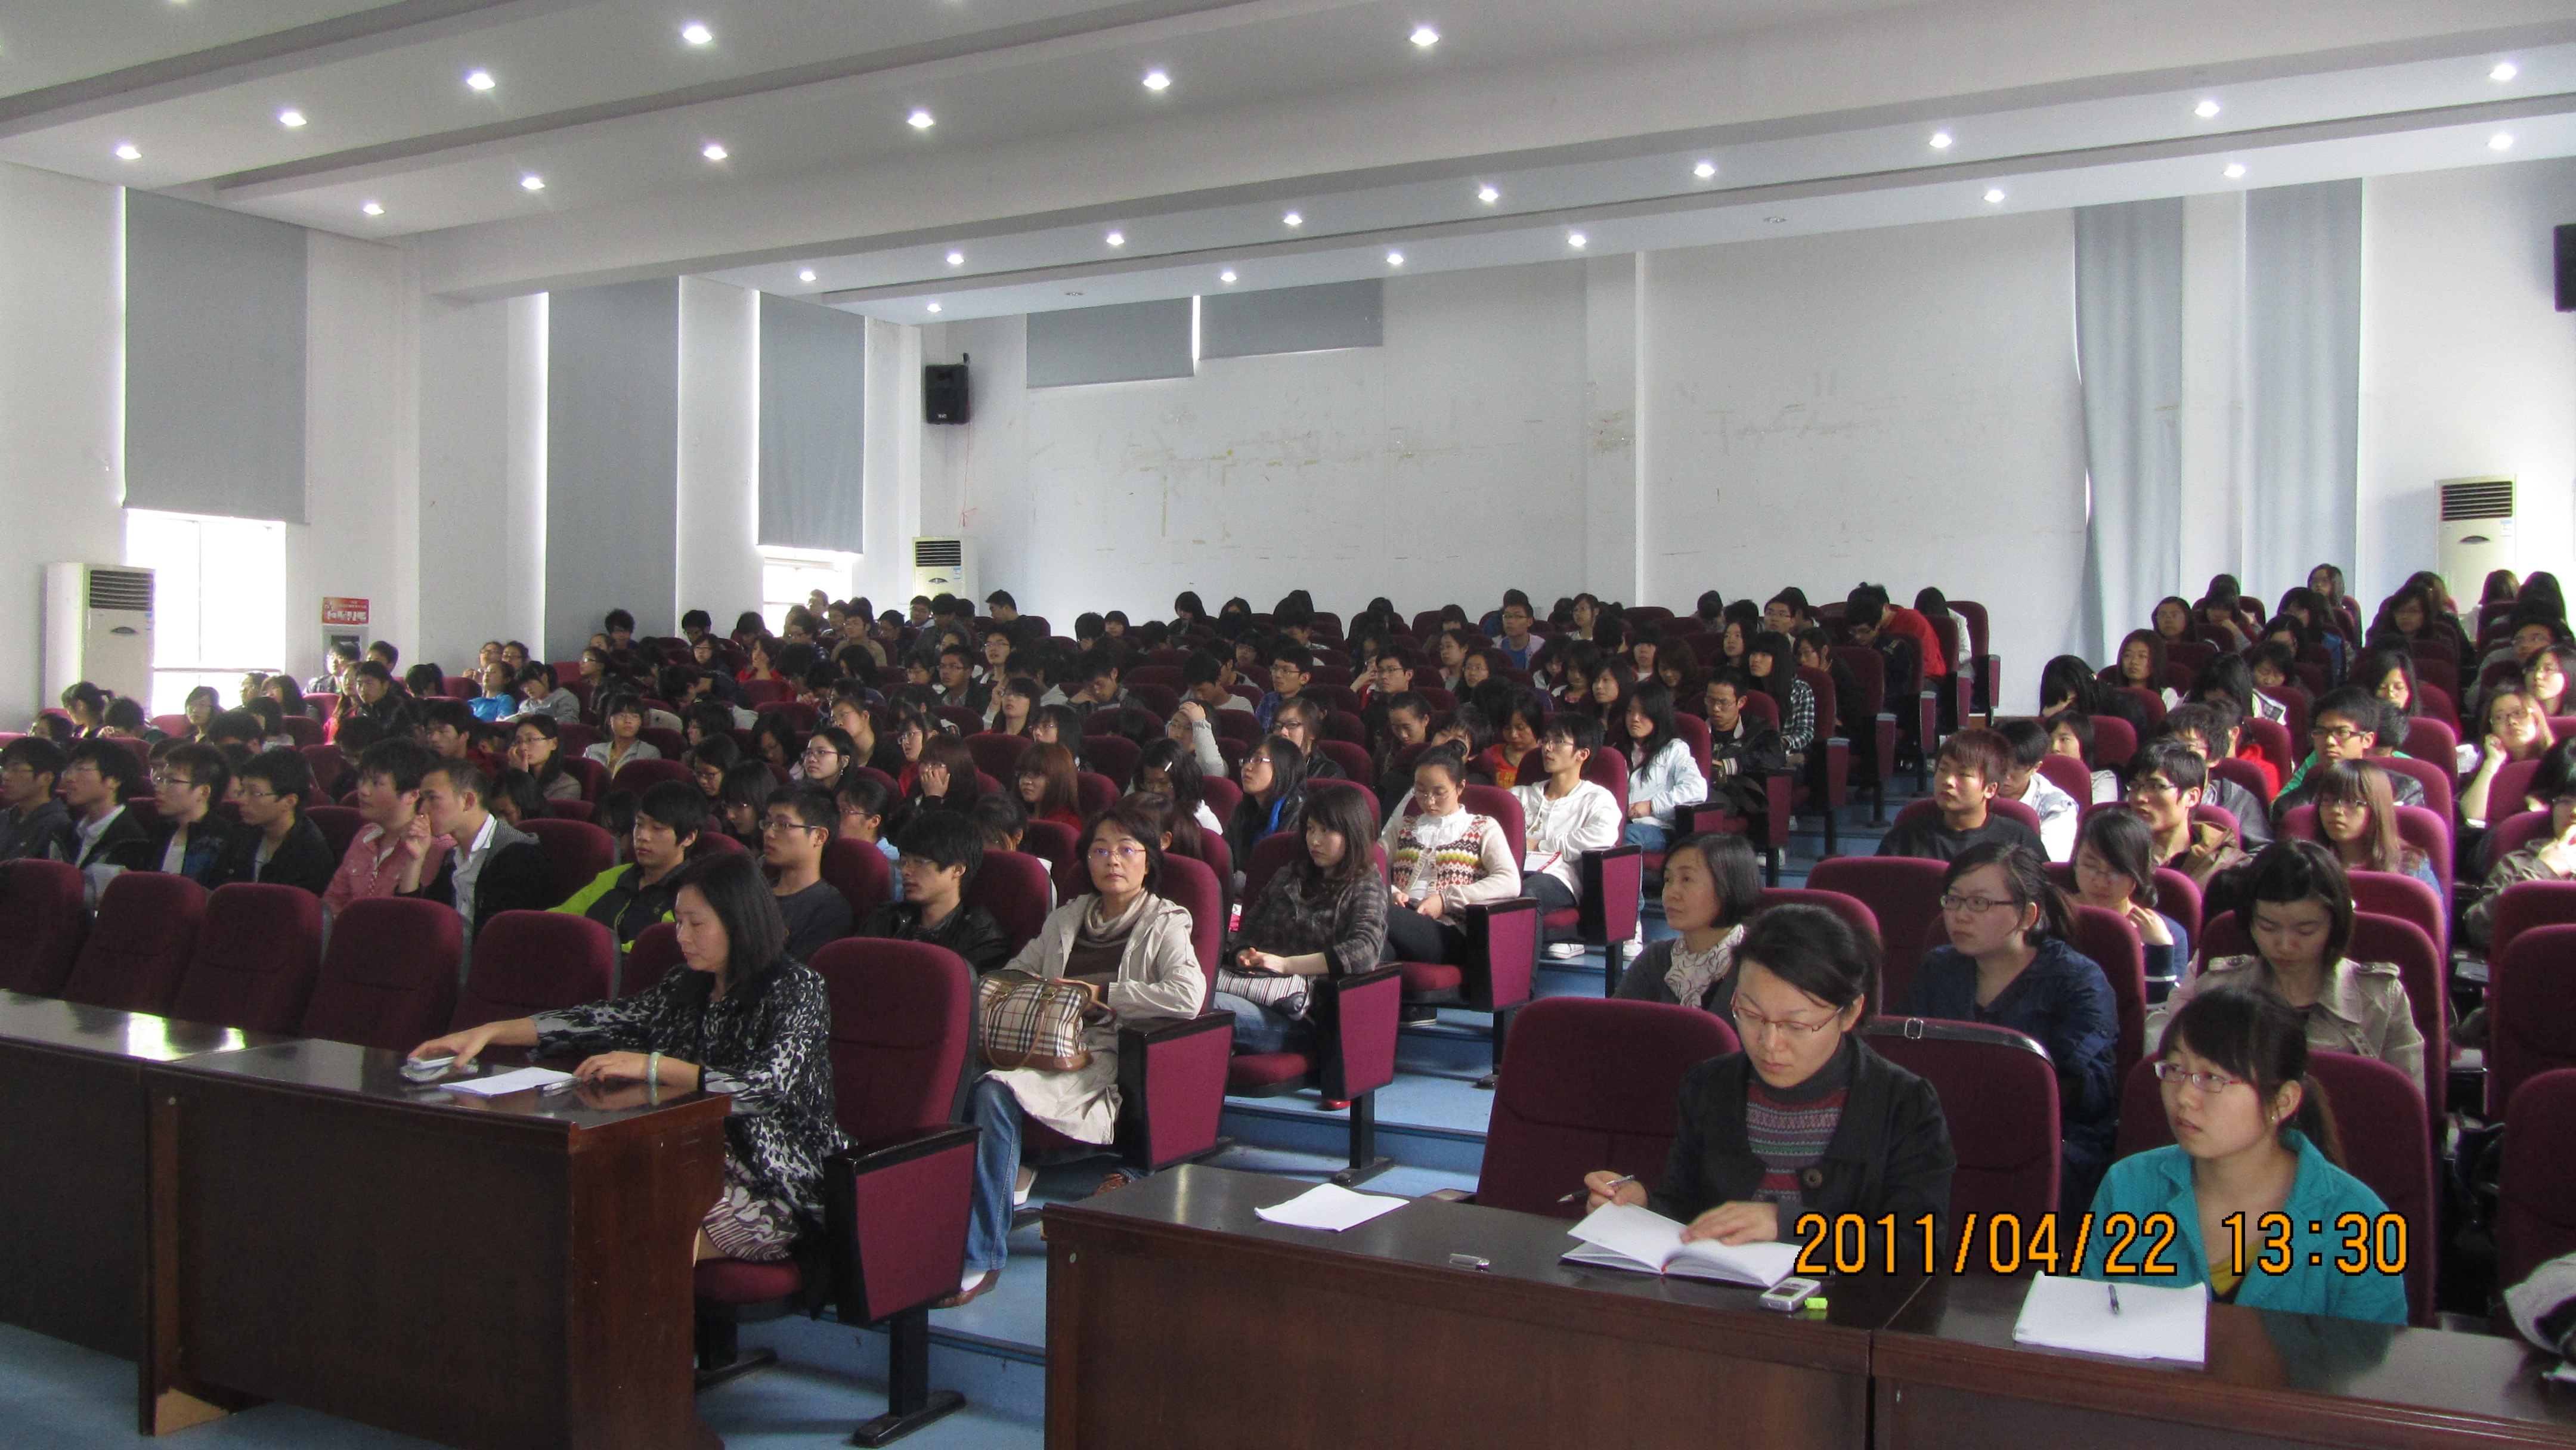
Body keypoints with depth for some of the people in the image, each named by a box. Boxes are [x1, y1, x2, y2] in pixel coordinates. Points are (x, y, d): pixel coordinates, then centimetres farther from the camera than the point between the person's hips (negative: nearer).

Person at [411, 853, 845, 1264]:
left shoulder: (796, 989, -8)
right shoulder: (686, 988, 13)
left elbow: (771, 1087, -21)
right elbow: (601, 1020, 13)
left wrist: (654, 1067, -23)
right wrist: (489, 1032, 5)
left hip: (776, 1188, -6)